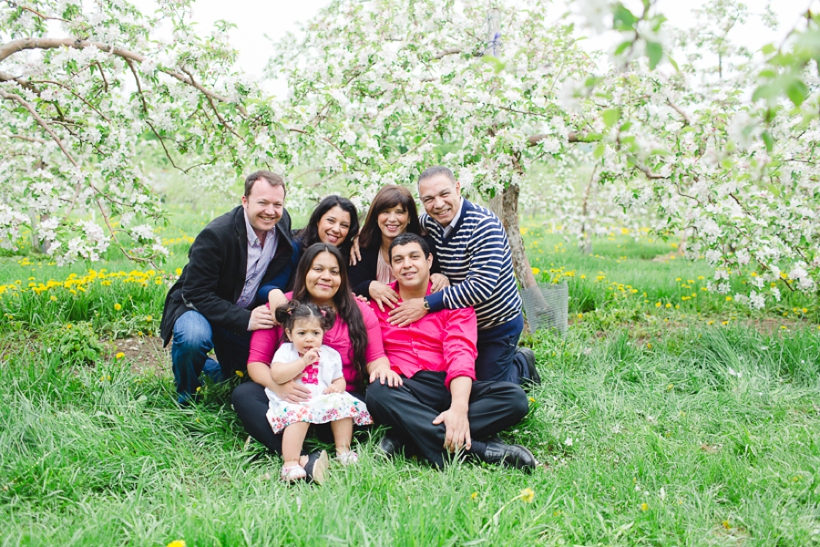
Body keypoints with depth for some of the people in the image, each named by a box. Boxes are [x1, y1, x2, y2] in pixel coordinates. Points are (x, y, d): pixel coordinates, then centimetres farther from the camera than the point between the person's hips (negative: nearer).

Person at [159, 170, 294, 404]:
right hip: (198, 307, -5)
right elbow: (197, 294, -27)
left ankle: (215, 371, 26)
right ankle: (185, 397, -5)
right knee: (193, 338, -37)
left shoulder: (283, 225, -9)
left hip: (247, 313, 6)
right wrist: (245, 319, -35)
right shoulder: (215, 235, -27)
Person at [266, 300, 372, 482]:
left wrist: (337, 386, -7)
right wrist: (304, 361, -17)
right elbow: (276, 375, -16)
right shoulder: (285, 351, 1)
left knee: (343, 402, -18)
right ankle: (290, 463, -38)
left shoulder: (330, 355, 13)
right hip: (293, 401, -4)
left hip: (323, 400, 5)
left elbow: (339, 379, 19)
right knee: (299, 413, -35)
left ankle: (343, 450, -7)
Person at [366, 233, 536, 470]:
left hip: (451, 388, 1)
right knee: (378, 392, -35)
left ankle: (407, 434, -31)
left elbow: (461, 354, -7)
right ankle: (479, 449, -37)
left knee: (515, 397, -23)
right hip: (404, 391, -1)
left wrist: (459, 407, -24)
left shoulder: (453, 301, 8)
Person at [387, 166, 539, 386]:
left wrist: (427, 304, -36)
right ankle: (511, 357, 35)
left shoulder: (483, 224, -27)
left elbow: (482, 286, -36)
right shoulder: (428, 223, -7)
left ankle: (523, 365, 30)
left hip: (497, 325, -6)